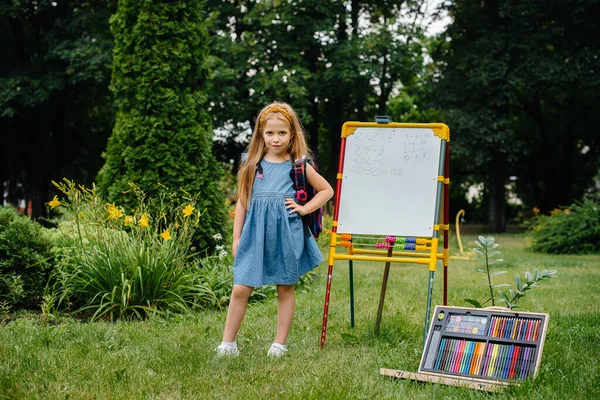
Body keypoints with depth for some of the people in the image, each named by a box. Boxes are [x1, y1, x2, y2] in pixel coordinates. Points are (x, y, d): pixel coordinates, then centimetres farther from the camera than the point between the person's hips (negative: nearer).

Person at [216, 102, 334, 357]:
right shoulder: (253, 165, 8)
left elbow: (327, 190, 12)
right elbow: (242, 201, 12)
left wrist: (304, 209, -1)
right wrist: (236, 237, 9)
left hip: (286, 234, -1)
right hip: (255, 234, 1)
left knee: (285, 288, 8)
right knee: (240, 289, -4)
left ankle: (279, 344, 18)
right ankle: (227, 343, 5)